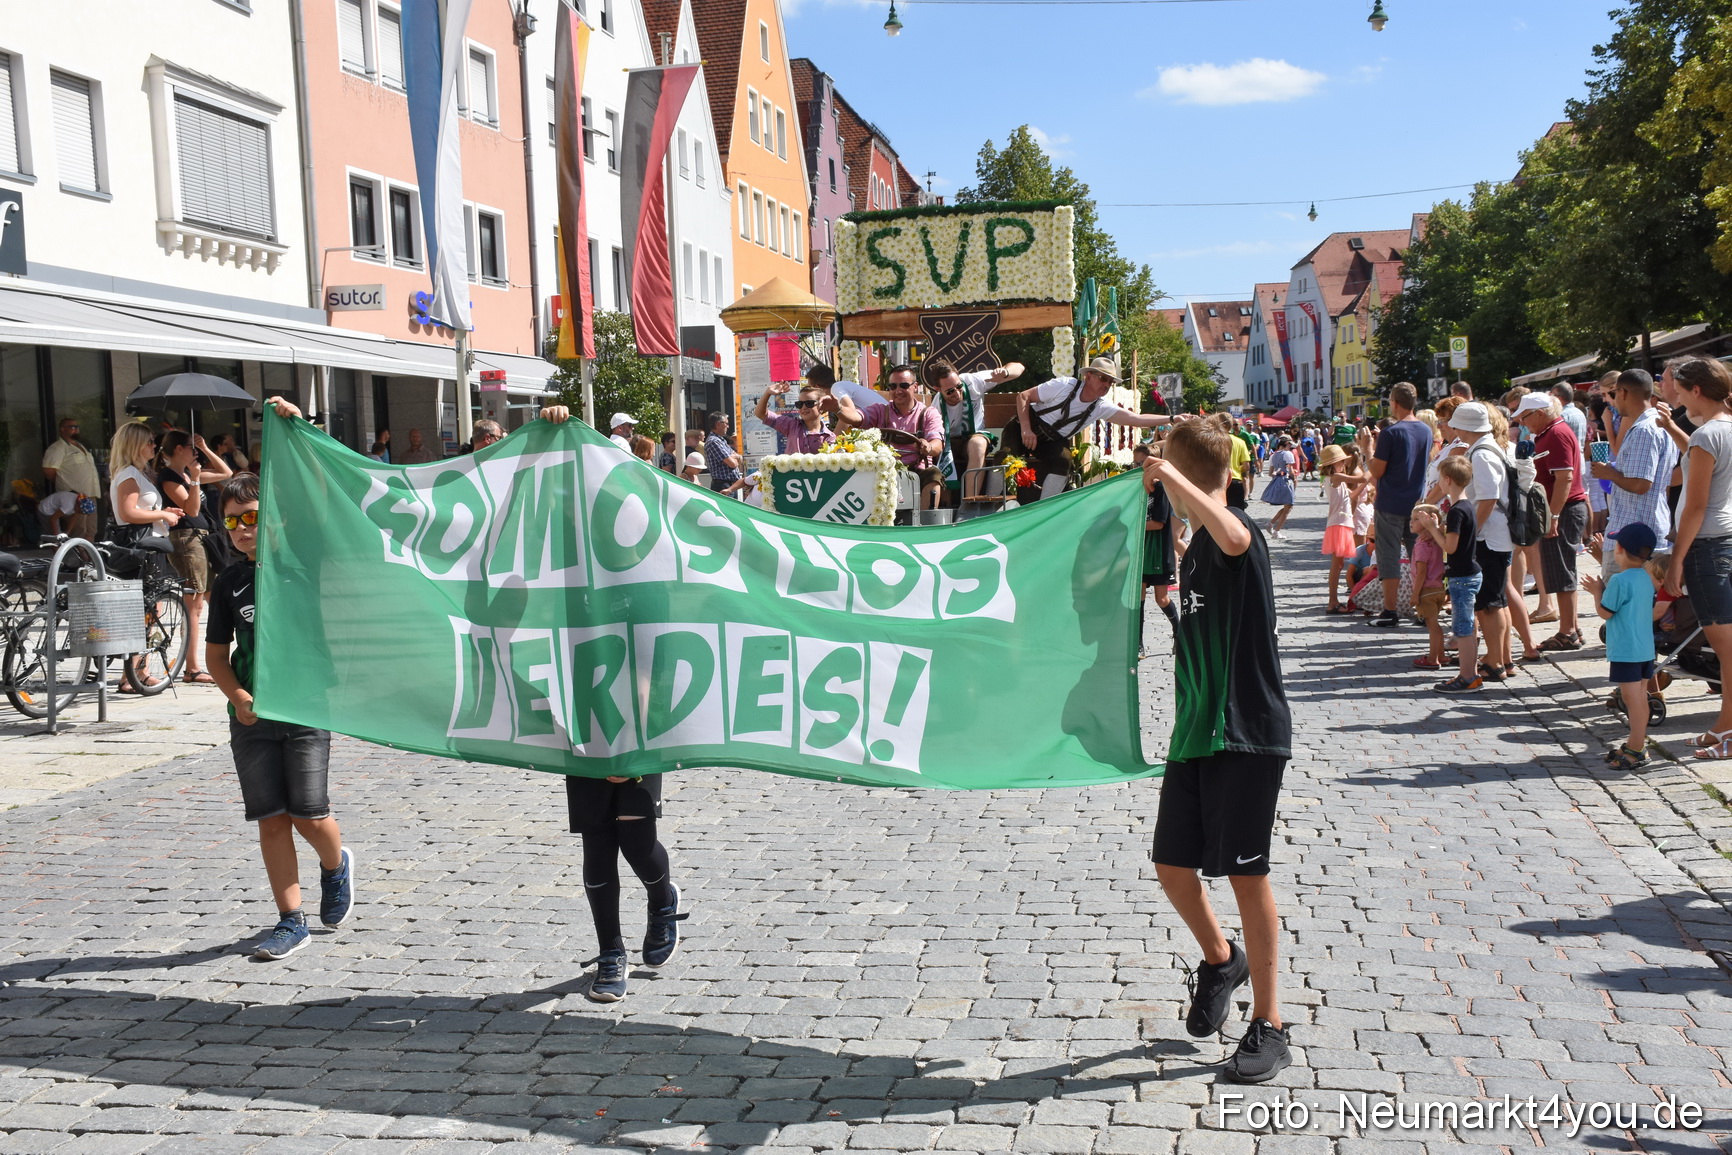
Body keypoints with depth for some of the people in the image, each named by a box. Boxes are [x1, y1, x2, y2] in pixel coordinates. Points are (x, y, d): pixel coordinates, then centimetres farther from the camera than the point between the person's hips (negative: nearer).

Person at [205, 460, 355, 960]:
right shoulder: (229, 582, 9)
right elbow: (215, 652, 11)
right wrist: (238, 697, -2)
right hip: (252, 714, 4)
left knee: (308, 814, -4)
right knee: (271, 820, 4)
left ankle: (336, 864, 32)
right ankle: (291, 921, 13)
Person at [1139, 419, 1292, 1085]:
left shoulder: (1234, 533, -11)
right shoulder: (1197, 548, 16)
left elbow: (1233, 536, -40)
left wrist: (1171, 476, -34)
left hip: (1247, 732, -8)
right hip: (1195, 733, 8)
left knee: (1246, 875, -2)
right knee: (1172, 867, 10)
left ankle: (1270, 1028, 11)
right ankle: (1220, 961, 38)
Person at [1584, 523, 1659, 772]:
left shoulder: (1619, 581, -18)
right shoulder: (1645, 578, 9)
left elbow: (1605, 612, -13)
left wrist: (1597, 591, 3)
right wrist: (1605, 589, 17)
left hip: (1625, 652, -9)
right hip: (1646, 650, 9)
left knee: (1633, 700, -5)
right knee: (1640, 698, 15)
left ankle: (1636, 751, -2)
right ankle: (1636, 743, 24)